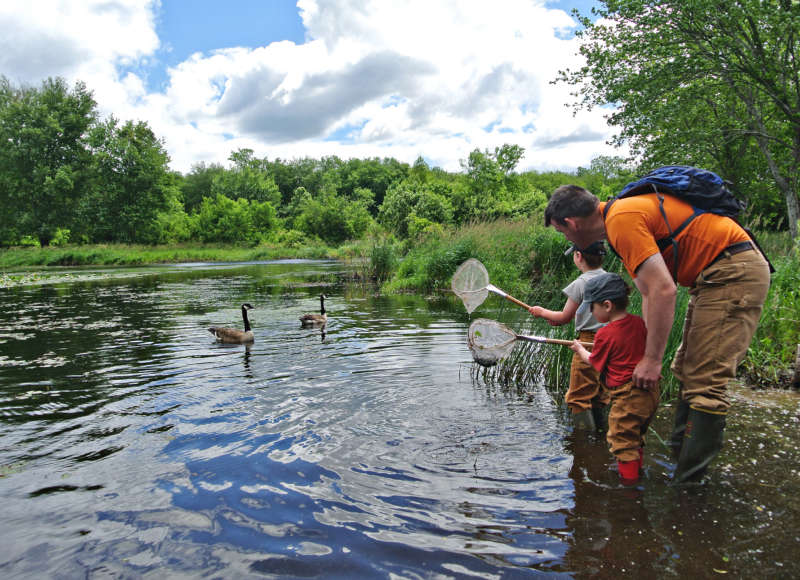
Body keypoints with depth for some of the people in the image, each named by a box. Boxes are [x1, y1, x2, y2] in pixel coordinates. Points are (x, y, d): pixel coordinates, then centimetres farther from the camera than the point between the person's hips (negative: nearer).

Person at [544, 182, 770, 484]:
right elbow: (650, 293, 14)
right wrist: (647, 352, 12)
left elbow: (664, 291, -24)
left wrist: (652, 359, -17)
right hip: (716, 276, 11)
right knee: (687, 373, 13)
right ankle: (680, 454, 22)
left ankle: (687, 480, -6)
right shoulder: (626, 212, 12)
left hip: (735, 271, -11)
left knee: (704, 381, -12)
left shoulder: (622, 220, -19)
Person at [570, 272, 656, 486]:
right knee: (636, 436, 24)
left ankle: (628, 479, 10)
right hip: (650, 392, 8)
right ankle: (636, 468, 38)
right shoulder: (640, 322, 2)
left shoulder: (605, 334, -15)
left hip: (627, 398, -8)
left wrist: (580, 350, 21)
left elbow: (593, 361, 2)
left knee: (622, 441, 4)